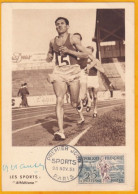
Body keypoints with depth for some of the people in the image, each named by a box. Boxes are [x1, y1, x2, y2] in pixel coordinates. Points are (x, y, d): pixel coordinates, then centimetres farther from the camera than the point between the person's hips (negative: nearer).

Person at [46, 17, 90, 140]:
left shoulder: (72, 39, -1)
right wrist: (49, 57, 2)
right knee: (59, 100, -14)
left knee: (74, 104, 3)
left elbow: (85, 54, -6)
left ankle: (81, 102, 43)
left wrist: (68, 51, -15)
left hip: (72, 71, -3)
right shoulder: (53, 42, 12)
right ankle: (61, 131, -17)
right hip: (59, 72, 3)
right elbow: (49, 58, 27)